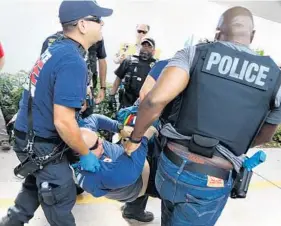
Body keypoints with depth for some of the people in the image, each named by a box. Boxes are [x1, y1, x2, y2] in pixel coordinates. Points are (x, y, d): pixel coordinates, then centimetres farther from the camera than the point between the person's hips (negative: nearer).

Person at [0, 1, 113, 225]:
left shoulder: (56, 49, 4)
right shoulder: (73, 61, -26)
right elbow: (63, 122, -29)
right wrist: (86, 154, -16)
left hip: (30, 136, 9)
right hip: (42, 145, -9)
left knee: (36, 185, 30)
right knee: (62, 198, 10)